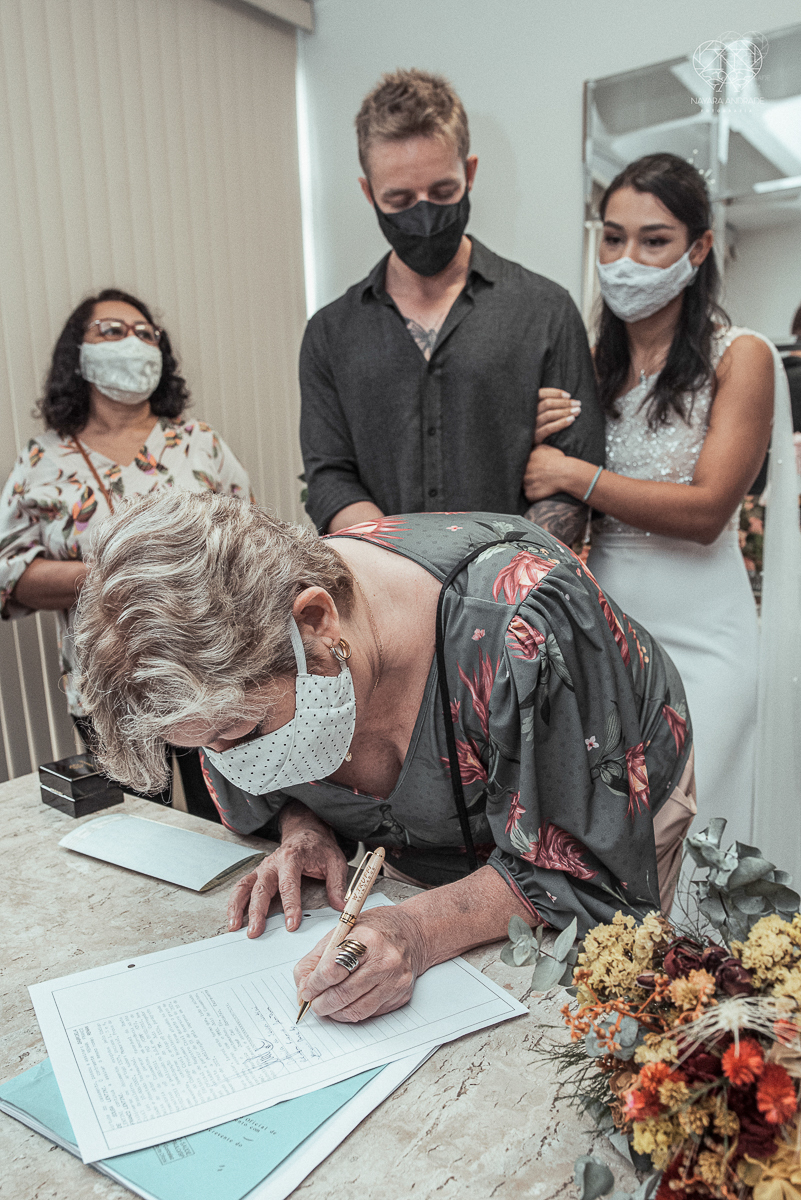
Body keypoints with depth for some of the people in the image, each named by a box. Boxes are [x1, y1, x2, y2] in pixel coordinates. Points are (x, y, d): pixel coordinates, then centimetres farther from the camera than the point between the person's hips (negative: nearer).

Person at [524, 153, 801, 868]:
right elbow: (552, 500, 11)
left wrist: (573, 473, -16)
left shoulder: (740, 357, -4)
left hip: (695, 638, -4)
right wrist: (544, 440, -9)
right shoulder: (591, 362, 8)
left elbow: (707, 510, -14)